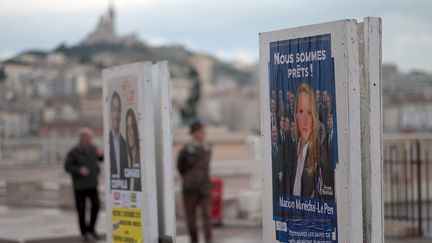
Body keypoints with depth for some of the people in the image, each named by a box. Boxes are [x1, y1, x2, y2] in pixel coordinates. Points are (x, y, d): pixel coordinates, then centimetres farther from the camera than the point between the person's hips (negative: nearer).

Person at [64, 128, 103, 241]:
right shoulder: (74, 151, -11)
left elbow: (102, 159, 17)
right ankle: (84, 231, 18)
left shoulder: (93, 149, 2)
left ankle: (91, 228, 10)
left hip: (92, 183, 3)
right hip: (79, 185, -3)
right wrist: (79, 170, -22)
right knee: (81, 208, 3)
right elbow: (67, 166, -8)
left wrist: (101, 154, -6)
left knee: (96, 205, -8)